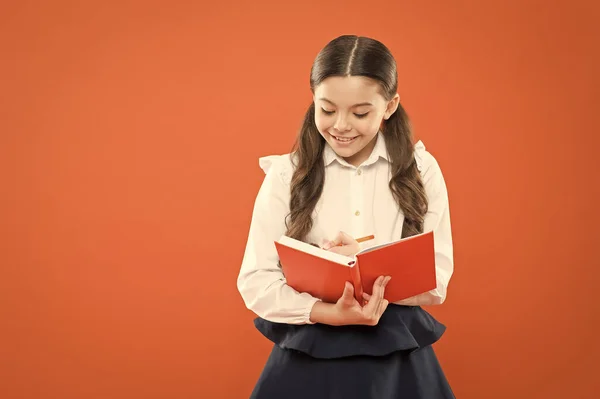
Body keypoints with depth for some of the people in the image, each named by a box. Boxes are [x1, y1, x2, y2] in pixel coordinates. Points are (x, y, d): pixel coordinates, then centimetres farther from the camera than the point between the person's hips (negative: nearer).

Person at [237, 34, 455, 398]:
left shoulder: (421, 169, -3)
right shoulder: (286, 174, -4)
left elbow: (436, 282, -5)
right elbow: (255, 281, -8)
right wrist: (329, 314, -22)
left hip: (400, 361, 1)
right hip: (306, 360, 0)